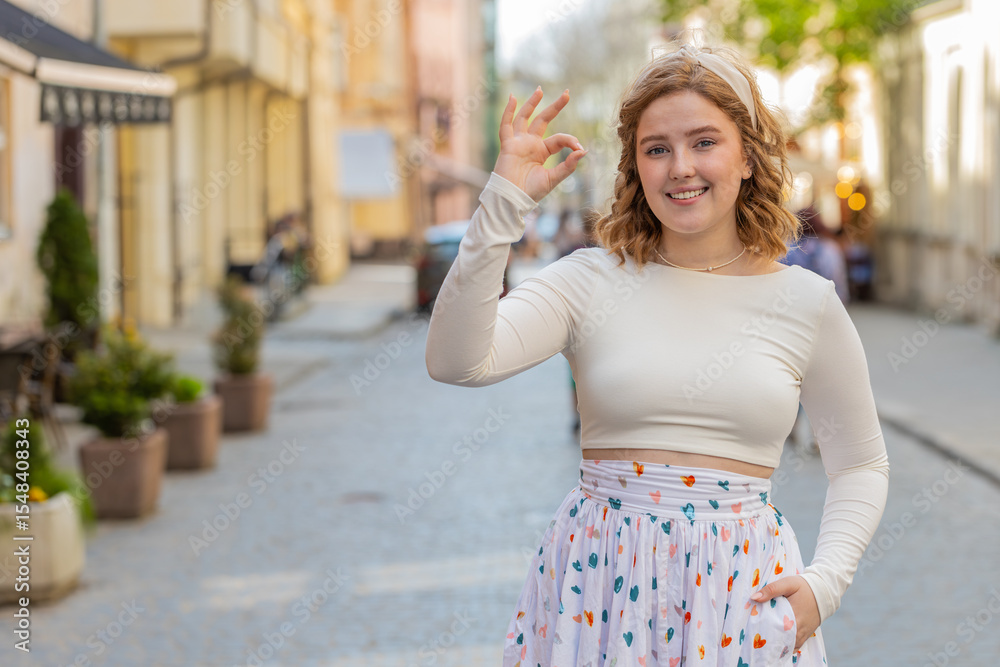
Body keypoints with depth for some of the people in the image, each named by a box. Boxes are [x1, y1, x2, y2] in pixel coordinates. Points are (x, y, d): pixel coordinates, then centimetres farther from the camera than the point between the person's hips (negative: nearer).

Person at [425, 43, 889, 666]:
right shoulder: (591, 281, -2)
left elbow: (861, 465, 11)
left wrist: (824, 583, -4)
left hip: (748, 585, 1)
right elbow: (455, 362, -17)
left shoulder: (807, 302, 1)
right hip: (600, 580, 0)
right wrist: (503, 203, -22)